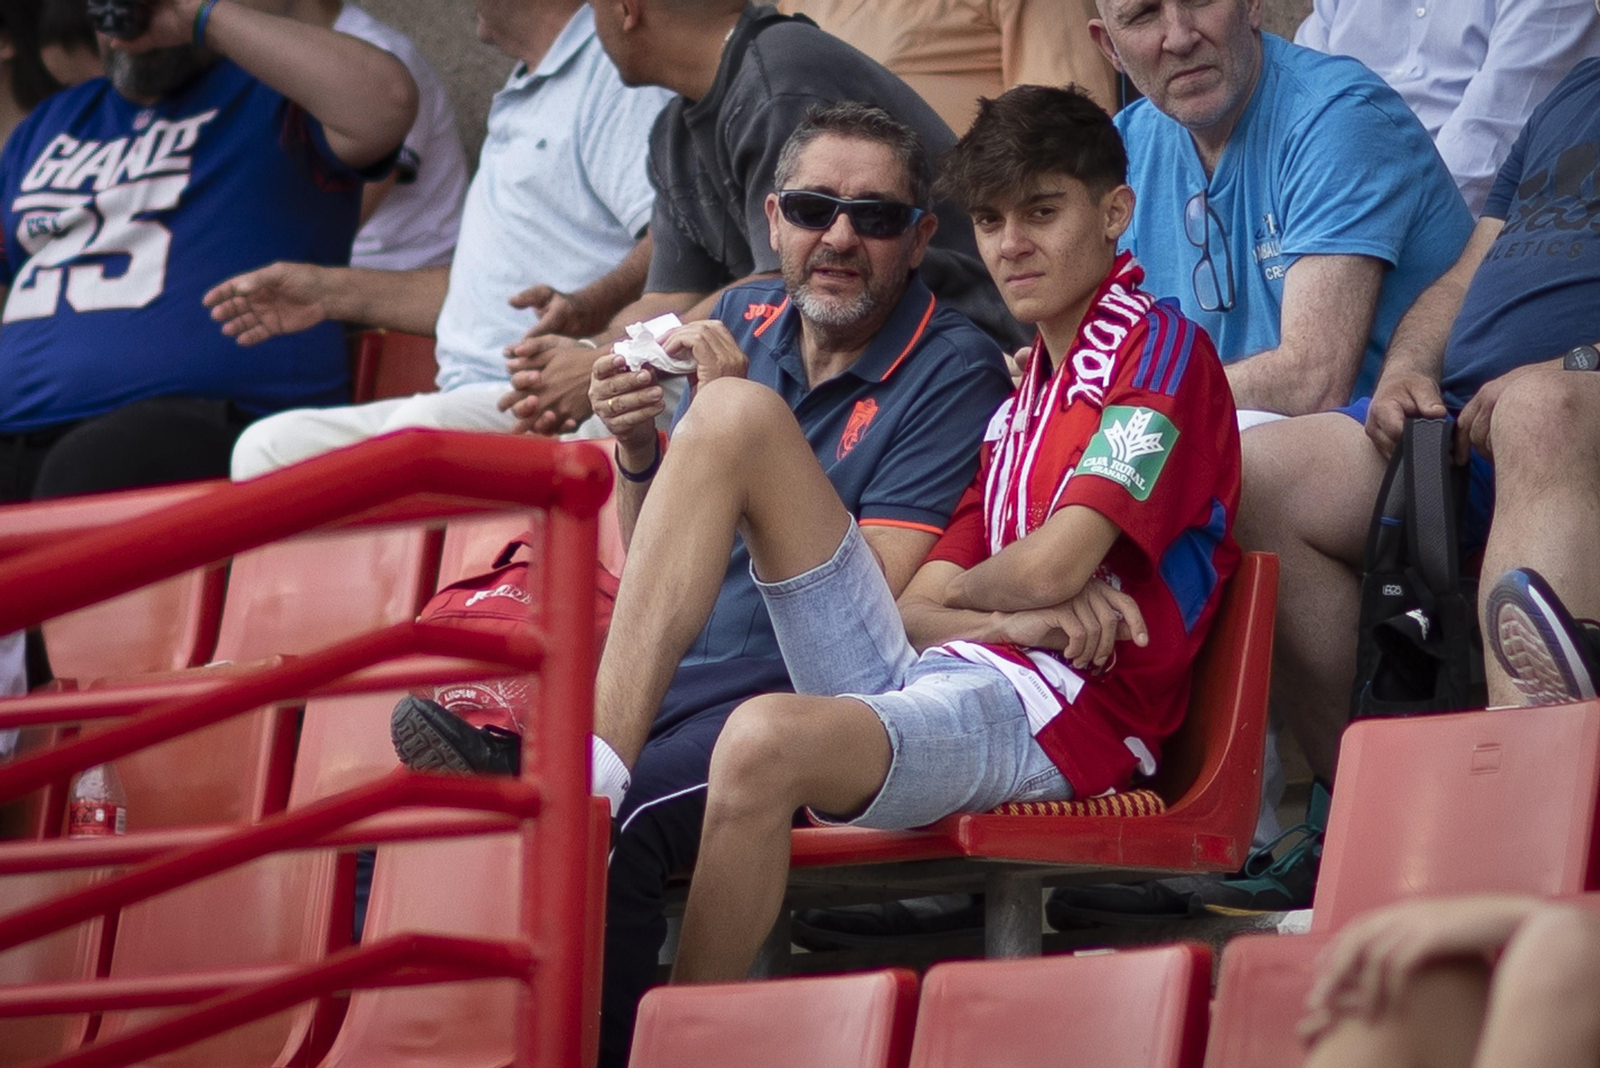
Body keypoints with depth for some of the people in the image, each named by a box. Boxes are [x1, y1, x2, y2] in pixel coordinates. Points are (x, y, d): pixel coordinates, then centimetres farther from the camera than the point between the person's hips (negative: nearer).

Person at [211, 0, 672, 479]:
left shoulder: (617, 71, -4)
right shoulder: (523, 95, 30)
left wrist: (589, 308, -37)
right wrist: (333, 291, 36)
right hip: (472, 397, 10)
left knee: (422, 428, -38)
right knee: (267, 446, -8)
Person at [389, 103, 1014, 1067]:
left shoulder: (956, 370, -3)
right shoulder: (742, 323, 15)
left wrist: (743, 429, -14)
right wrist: (638, 453, -2)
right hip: (668, 688, 6)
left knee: (610, 832, -38)